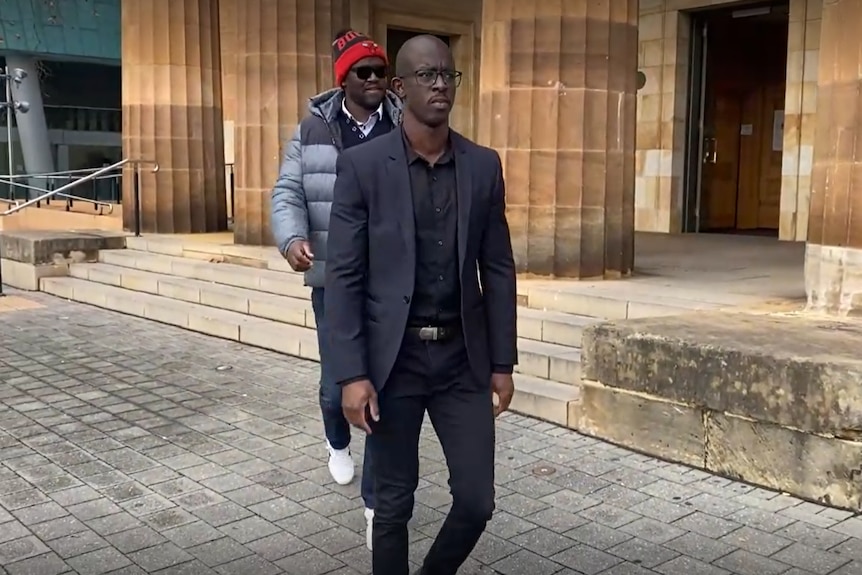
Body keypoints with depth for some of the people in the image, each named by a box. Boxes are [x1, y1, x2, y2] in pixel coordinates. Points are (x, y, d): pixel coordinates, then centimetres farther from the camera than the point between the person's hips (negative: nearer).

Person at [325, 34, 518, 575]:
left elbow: (498, 270, 7)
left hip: (463, 358, 3)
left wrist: (503, 362, 5)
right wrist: (352, 373, -12)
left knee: (476, 501, 5)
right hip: (393, 359, -2)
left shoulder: (484, 166, 4)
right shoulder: (362, 166, -6)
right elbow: (344, 277, -7)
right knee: (394, 503, 8)